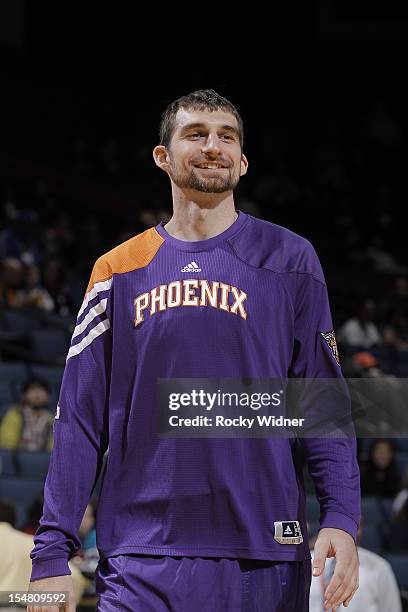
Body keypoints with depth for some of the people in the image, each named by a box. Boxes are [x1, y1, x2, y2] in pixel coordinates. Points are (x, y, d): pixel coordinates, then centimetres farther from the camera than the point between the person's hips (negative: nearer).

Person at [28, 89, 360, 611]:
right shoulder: (119, 270, 10)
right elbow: (80, 418, 7)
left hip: (260, 557, -1)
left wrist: (340, 518, -12)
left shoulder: (287, 258, 7)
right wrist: (52, 552, -2)